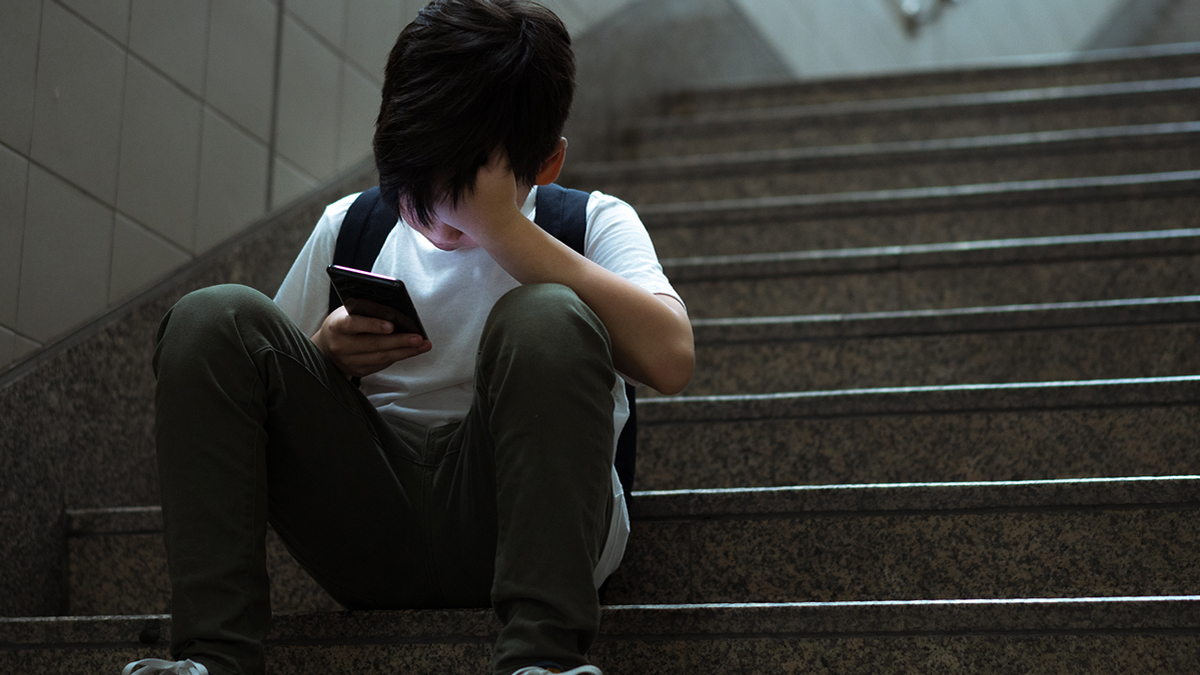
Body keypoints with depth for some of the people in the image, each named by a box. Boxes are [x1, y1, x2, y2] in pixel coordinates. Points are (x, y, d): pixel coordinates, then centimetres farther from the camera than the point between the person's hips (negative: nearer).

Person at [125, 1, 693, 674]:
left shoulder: (591, 223, 4)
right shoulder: (349, 227, 13)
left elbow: (670, 359, -18)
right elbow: (251, 389, 17)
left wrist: (501, 227, -16)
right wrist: (325, 357, -7)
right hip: (370, 527, 3)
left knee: (545, 317, -28)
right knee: (212, 316, -13)